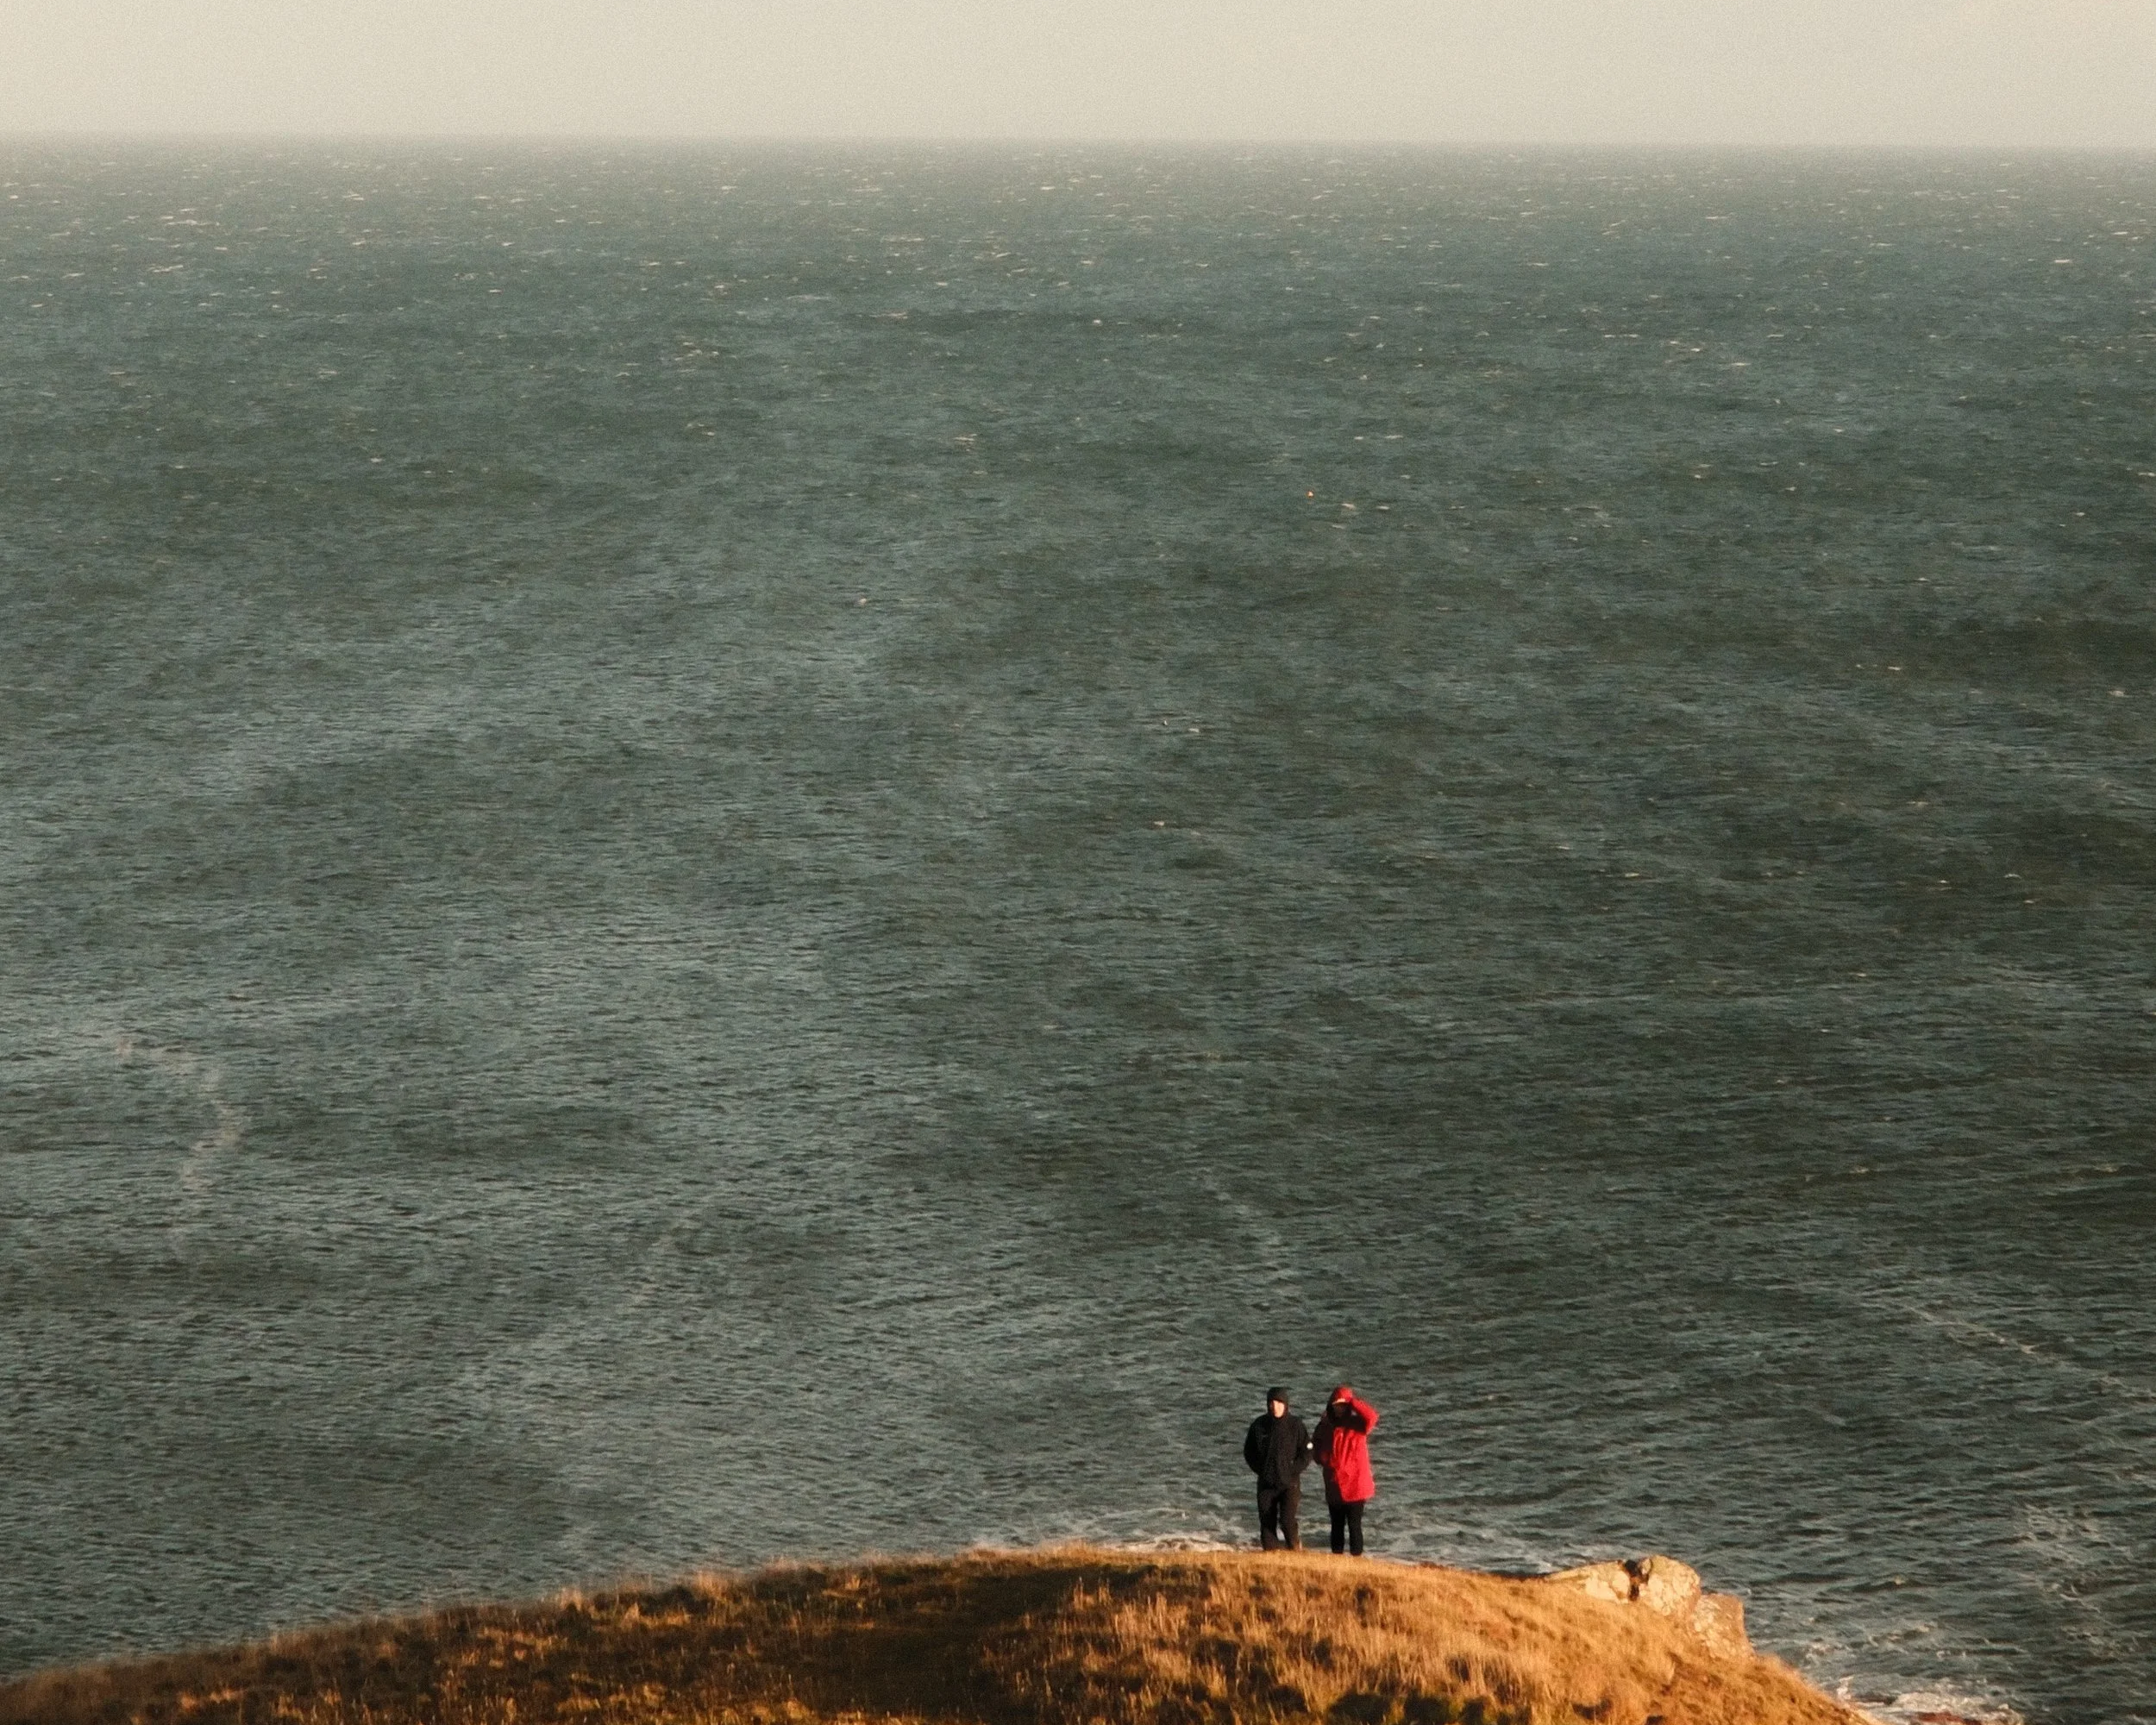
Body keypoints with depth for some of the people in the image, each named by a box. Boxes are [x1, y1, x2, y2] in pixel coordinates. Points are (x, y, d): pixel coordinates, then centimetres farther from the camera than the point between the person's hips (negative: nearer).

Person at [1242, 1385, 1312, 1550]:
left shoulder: (1296, 1426, -4)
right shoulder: (1259, 1425, 1)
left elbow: (1306, 1453, 0)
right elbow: (1249, 1452, 11)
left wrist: (1292, 1472, -9)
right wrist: (1260, 1470, 1)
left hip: (1289, 1483, -3)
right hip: (1266, 1483, 3)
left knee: (1288, 1520, -15)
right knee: (1267, 1523, 3)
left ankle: (1295, 1548, 7)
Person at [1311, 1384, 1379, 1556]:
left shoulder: (1357, 1424, -4)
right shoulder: (1325, 1426, 7)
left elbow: (1371, 1417, -25)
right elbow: (1317, 1447, 17)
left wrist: (1352, 1401, -18)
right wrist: (1326, 1461, -2)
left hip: (1354, 1485, -4)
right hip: (1334, 1485, 4)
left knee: (1354, 1525, -4)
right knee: (1337, 1525, 12)